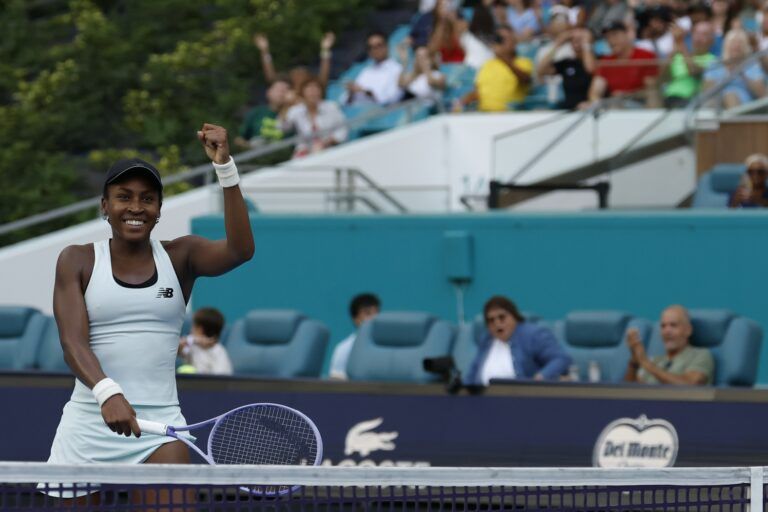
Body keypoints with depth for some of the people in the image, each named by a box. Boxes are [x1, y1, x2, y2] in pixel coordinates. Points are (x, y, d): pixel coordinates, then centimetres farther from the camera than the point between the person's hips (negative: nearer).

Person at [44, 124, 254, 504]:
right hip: (88, 426, 0)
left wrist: (224, 166, -24)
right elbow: (73, 341, -11)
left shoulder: (180, 256, 6)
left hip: (159, 425, 0)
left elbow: (239, 250, -15)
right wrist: (107, 393, -30)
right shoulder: (77, 261, 2)